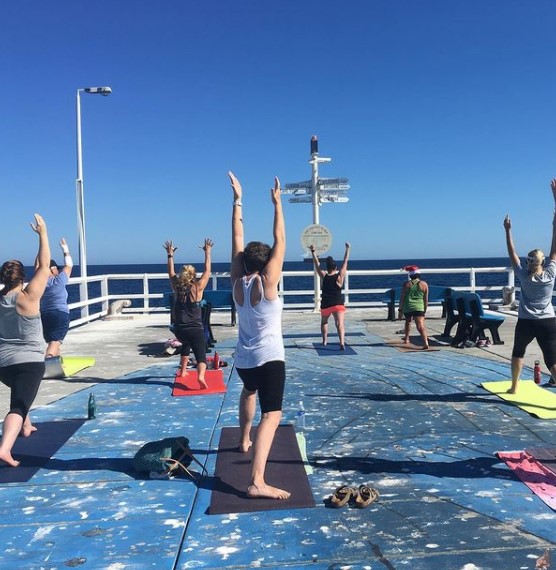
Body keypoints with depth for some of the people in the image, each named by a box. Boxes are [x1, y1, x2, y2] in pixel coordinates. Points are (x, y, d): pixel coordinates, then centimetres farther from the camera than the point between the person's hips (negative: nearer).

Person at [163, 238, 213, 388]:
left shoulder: (176, 288, 2)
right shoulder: (198, 288, -7)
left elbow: (171, 273, 17)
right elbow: (207, 271, 1)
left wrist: (170, 255, 24)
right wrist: (207, 253, 7)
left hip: (179, 329, 5)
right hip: (195, 329, -4)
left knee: (186, 344, 35)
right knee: (201, 354, -6)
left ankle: (183, 370, 42)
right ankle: (201, 376, -34)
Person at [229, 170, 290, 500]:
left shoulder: (237, 282, -1)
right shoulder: (267, 282, -13)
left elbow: (237, 240, 2)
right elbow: (280, 242, -10)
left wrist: (238, 200, 5)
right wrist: (277, 203, -7)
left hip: (243, 358, 7)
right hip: (270, 358, -6)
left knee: (250, 391, 36)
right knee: (272, 414, -13)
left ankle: (245, 440, 51)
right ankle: (258, 482, -27)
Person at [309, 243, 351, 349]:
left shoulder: (323, 276, -2)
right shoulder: (340, 277, -3)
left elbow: (317, 264, 5)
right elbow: (345, 262, 4)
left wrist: (313, 251, 13)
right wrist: (347, 249, 11)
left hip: (325, 304, 2)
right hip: (338, 304, -2)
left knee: (324, 322, 27)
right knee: (340, 324, -13)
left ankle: (324, 340, 29)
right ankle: (342, 343, -30)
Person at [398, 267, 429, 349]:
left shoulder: (406, 284, 4)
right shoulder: (424, 284, 5)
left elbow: (402, 298, 2)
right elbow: (426, 300, 7)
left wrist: (400, 310, 8)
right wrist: (425, 311, 17)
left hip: (407, 308, 1)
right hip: (419, 308, -1)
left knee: (408, 321, 26)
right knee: (420, 325, -12)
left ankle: (406, 339, 40)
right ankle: (425, 342, -29)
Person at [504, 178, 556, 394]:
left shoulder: (523, 276, -8)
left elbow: (512, 253, 0)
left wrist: (508, 230, 6)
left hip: (526, 322, 0)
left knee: (518, 353, 22)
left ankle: (514, 387, 30)